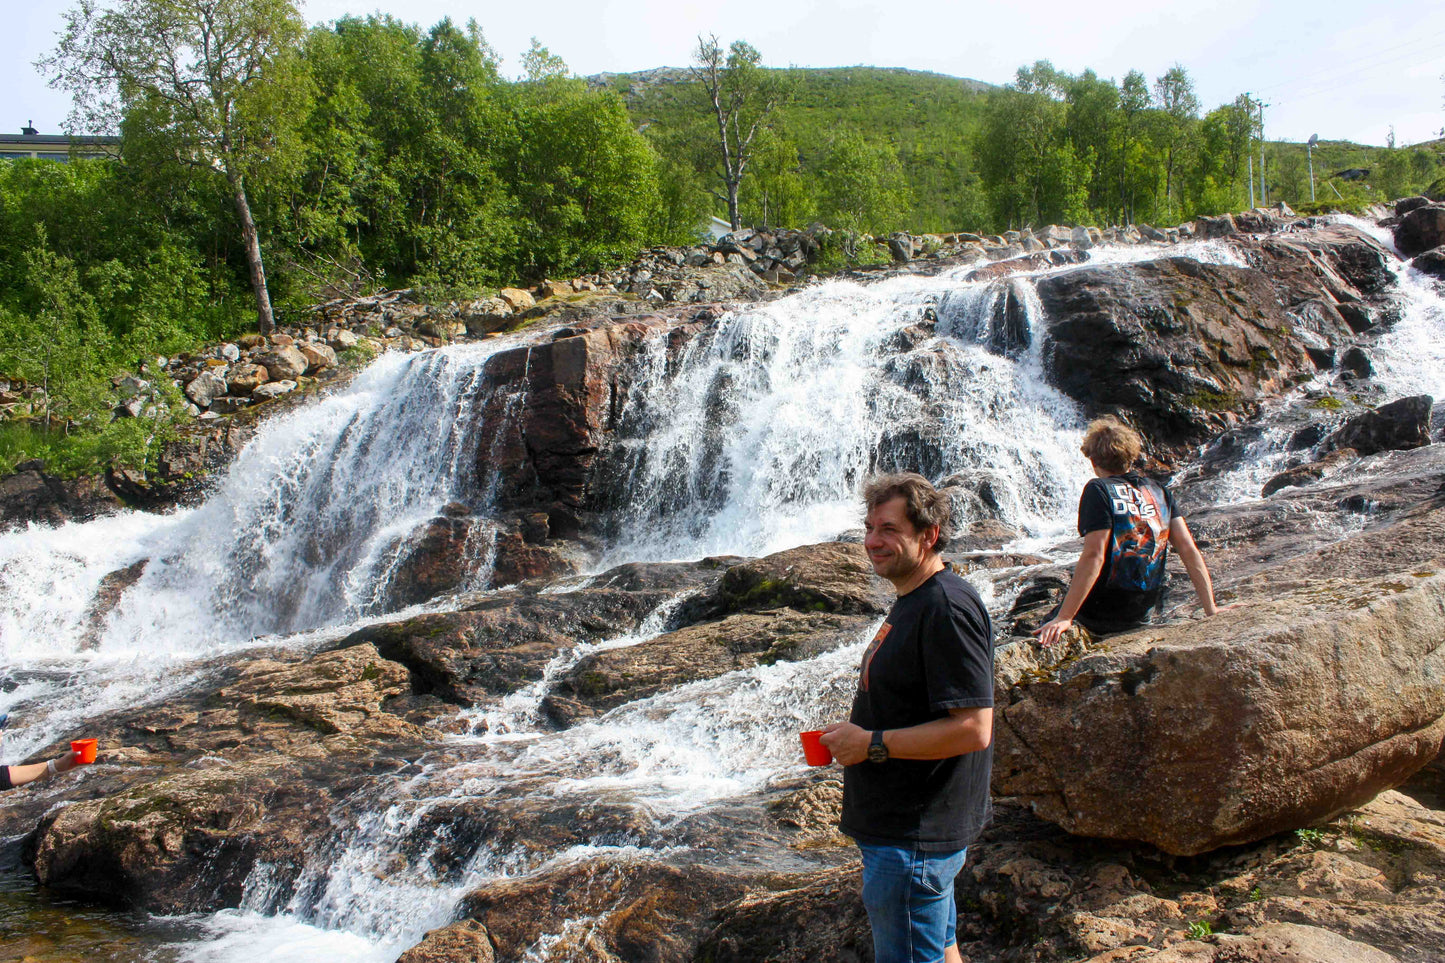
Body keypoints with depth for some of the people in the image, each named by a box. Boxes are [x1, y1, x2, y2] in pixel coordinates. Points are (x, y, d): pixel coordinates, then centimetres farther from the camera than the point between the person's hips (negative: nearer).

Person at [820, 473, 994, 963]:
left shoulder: (947, 608, -22)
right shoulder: (910, 601, 12)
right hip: (900, 826, 11)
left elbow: (972, 729, -27)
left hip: (912, 840, -11)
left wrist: (872, 744, -21)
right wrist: (853, 732, 8)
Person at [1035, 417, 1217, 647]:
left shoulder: (1098, 490, -13)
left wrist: (1063, 618, -23)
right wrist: (1211, 610, 2)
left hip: (1100, 614, -6)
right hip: (1142, 614, 6)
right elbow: (1189, 550, -1)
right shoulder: (1160, 492, 4)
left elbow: (1093, 556, -23)